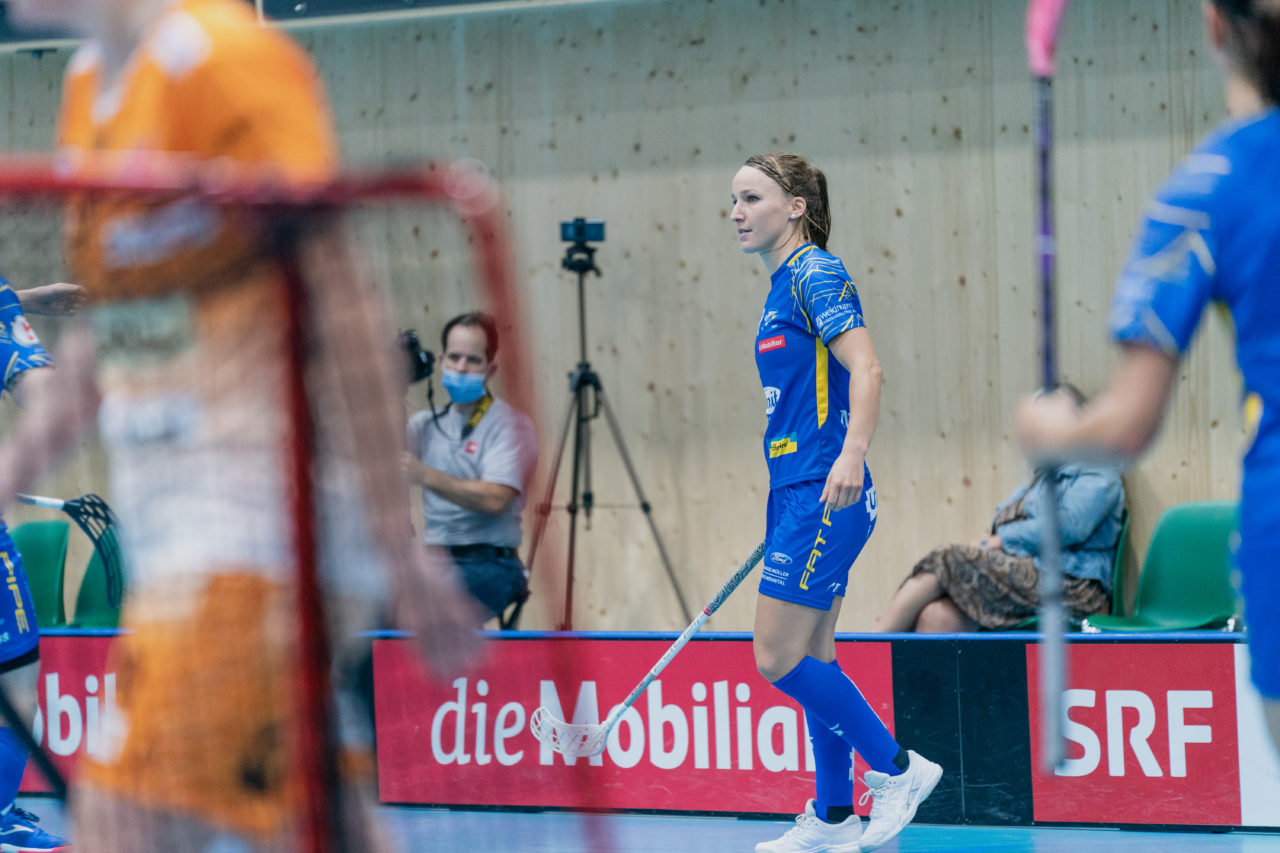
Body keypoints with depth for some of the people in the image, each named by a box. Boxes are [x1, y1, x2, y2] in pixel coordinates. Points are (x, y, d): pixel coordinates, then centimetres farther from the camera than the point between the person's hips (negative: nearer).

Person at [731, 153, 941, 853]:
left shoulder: (816, 274, -10)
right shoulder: (783, 286, 18)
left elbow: (865, 366, -22)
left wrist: (853, 453, -37)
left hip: (823, 494, -10)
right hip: (795, 493, 10)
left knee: (779, 657, -11)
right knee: (811, 657, 10)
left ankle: (897, 769, -1)